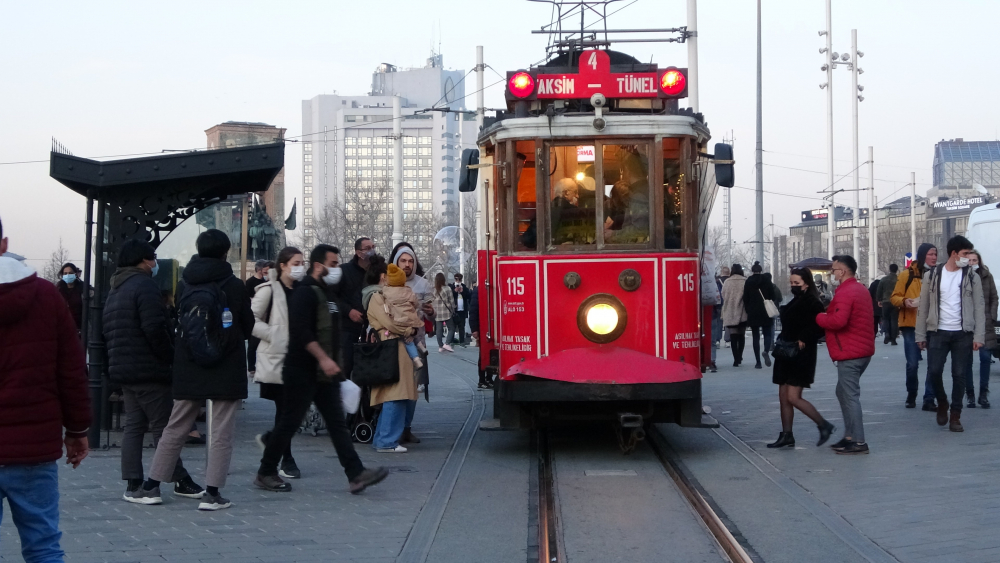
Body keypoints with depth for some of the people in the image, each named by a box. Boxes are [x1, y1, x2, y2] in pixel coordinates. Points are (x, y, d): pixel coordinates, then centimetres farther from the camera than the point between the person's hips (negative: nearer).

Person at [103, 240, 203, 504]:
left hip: (122, 370, 9)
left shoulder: (115, 290, 18)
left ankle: (132, 484, 5)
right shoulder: (144, 285, -13)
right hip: (148, 370, -9)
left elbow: (108, 332, 20)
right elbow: (155, 329, -21)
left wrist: (118, 359, 20)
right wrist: (170, 358, -11)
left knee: (134, 425, 8)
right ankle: (180, 480, 4)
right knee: (163, 426, -2)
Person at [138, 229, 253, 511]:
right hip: (226, 371, -4)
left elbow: (179, 327, 7)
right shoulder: (234, 286, -7)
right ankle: (212, 493, -3)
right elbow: (248, 327, 2)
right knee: (221, 433, 1)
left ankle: (151, 487, 15)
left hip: (189, 371, 4)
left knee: (175, 429, 12)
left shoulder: (187, 286, 3)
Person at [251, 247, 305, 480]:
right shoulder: (269, 290, -7)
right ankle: (286, 461, 5)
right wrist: (275, 335, -15)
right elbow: (251, 320, -12)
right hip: (275, 357, -6)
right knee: (284, 408, -3)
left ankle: (270, 438, 30)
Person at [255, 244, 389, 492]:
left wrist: (332, 363, 19)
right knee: (289, 423, 0)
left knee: (337, 423, 2)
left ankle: (356, 475, -2)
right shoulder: (305, 292, -13)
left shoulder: (325, 292, 16)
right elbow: (302, 332, -24)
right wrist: (323, 359, -28)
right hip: (302, 371, -9)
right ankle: (266, 473, 12)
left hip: (324, 373, 9)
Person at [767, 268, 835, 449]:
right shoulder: (794, 302, 15)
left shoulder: (812, 303, -13)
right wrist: (781, 342, 6)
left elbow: (819, 327, -23)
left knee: (793, 398, -11)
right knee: (783, 397, 8)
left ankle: (824, 425, 2)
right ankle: (786, 436, 15)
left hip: (801, 356, -9)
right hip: (787, 355, 9)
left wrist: (803, 341, -23)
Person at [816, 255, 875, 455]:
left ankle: (858, 442, -7)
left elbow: (838, 320, -30)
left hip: (850, 353, -11)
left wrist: (818, 317, -13)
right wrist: (829, 309, 8)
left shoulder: (845, 293, -17)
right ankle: (850, 436, 20)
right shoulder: (861, 289, 17)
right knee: (843, 392, 18)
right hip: (863, 349, 11)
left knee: (850, 395, -7)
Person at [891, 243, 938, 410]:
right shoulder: (908, 274, -1)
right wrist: (904, 302, -20)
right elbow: (894, 297, 0)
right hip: (912, 326, -2)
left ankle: (929, 400, 1)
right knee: (912, 364, 1)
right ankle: (911, 396, 23)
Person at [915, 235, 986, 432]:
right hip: (938, 333, 0)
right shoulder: (932, 275, 3)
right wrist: (920, 335, 2)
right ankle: (942, 403, 21)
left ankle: (955, 416, 11)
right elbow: (923, 307, 5)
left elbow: (979, 307, 1)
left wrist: (979, 336, -7)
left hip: (963, 334, 0)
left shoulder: (972, 277, 3)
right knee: (934, 372, -7)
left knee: (959, 375, 1)